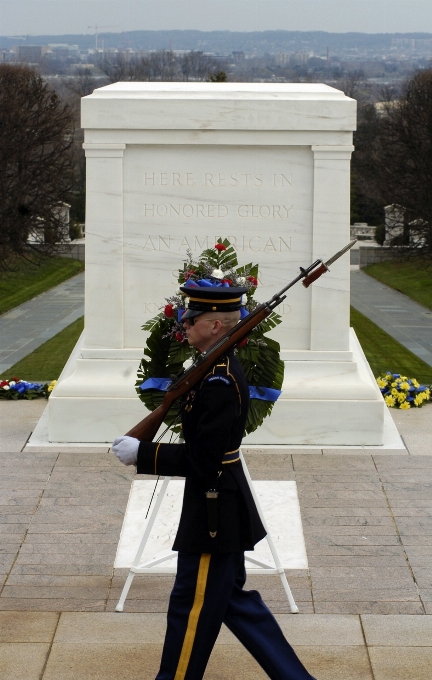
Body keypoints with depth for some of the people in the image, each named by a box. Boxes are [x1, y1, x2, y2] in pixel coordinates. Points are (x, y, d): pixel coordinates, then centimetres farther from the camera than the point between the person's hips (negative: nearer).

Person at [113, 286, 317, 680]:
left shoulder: (218, 381, -23)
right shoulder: (221, 368, 9)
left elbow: (202, 460, -24)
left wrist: (141, 454, -19)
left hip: (214, 511, -11)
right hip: (224, 504, 11)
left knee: (192, 607, 4)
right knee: (233, 598, 18)